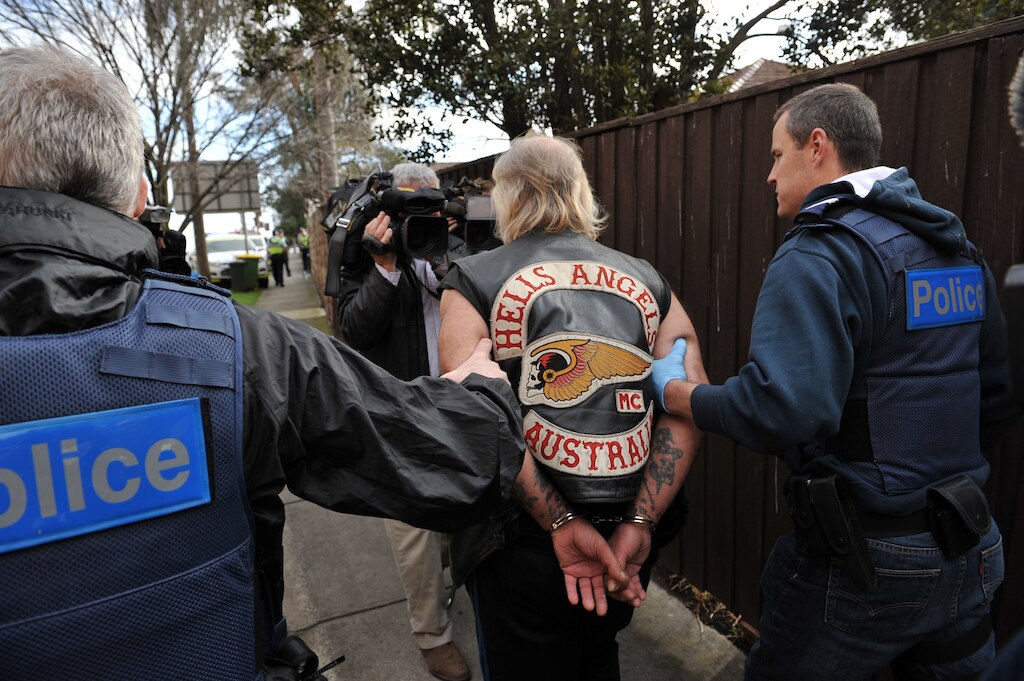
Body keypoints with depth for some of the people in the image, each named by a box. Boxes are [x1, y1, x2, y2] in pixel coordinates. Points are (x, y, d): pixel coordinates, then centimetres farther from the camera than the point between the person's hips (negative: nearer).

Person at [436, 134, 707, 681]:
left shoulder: (472, 282, -6)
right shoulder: (647, 282, 4)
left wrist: (562, 525, -17)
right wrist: (639, 523, -10)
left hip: (522, 543, -4)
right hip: (630, 537, 4)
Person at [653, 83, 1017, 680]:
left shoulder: (817, 257, -19)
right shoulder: (960, 248, 7)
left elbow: (781, 409, -31)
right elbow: (997, 400, 13)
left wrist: (680, 395, -16)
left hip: (865, 561, -7)